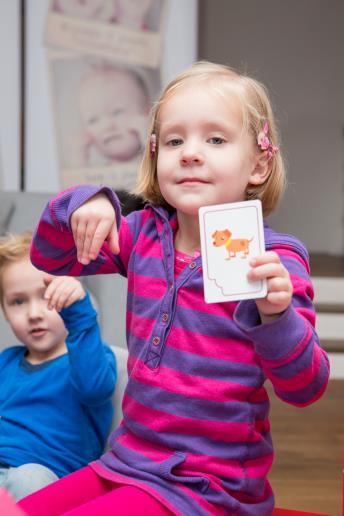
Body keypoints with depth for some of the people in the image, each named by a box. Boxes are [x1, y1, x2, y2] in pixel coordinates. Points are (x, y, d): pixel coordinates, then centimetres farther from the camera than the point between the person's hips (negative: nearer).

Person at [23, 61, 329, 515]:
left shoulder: (271, 260, -13)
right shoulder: (143, 233, 4)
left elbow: (306, 389, -15)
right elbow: (49, 259, 12)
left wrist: (274, 316, -35)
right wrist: (81, 205, -8)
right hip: (126, 462, 6)